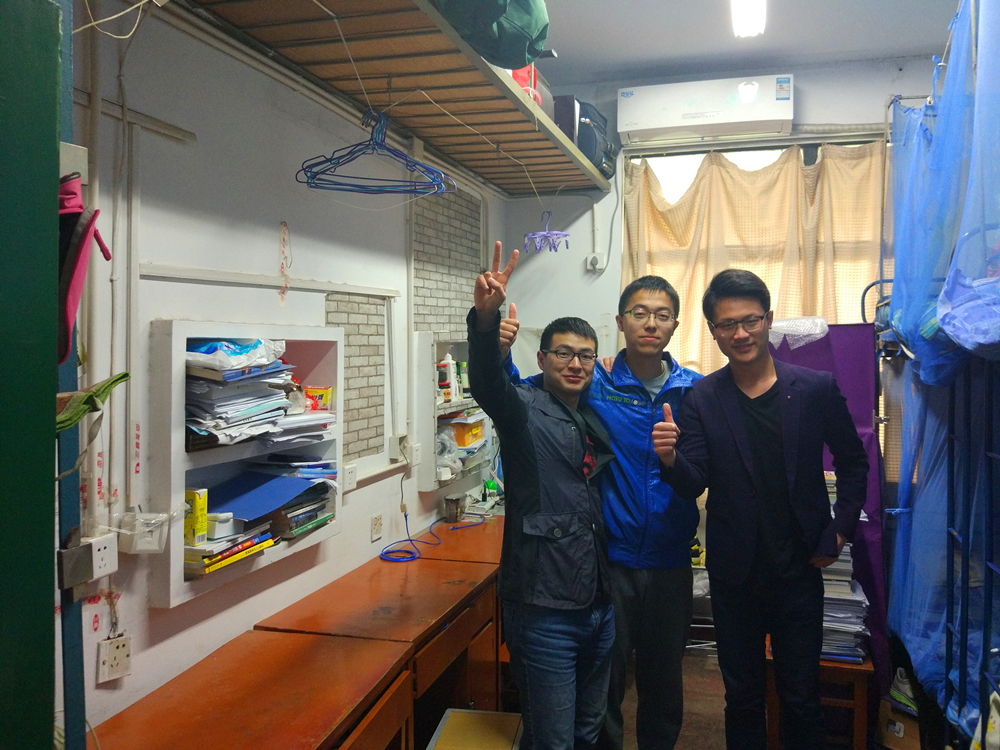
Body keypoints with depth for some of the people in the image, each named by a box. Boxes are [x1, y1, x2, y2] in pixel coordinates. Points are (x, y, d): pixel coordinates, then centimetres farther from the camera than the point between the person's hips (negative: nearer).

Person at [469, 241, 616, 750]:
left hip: (598, 606, 7)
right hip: (544, 608, -7)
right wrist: (486, 316, -48)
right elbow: (486, 381, -29)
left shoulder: (597, 421, 14)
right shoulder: (524, 410, -7)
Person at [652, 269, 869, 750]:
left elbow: (853, 464, 7)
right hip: (735, 575, 1)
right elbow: (693, 486, -9)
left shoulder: (817, 388, -5)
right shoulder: (702, 399, -5)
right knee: (742, 697, 16)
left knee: (802, 700, 12)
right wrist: (670, 458, -30)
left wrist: (839, 533, -1)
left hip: (799, 571, 0)